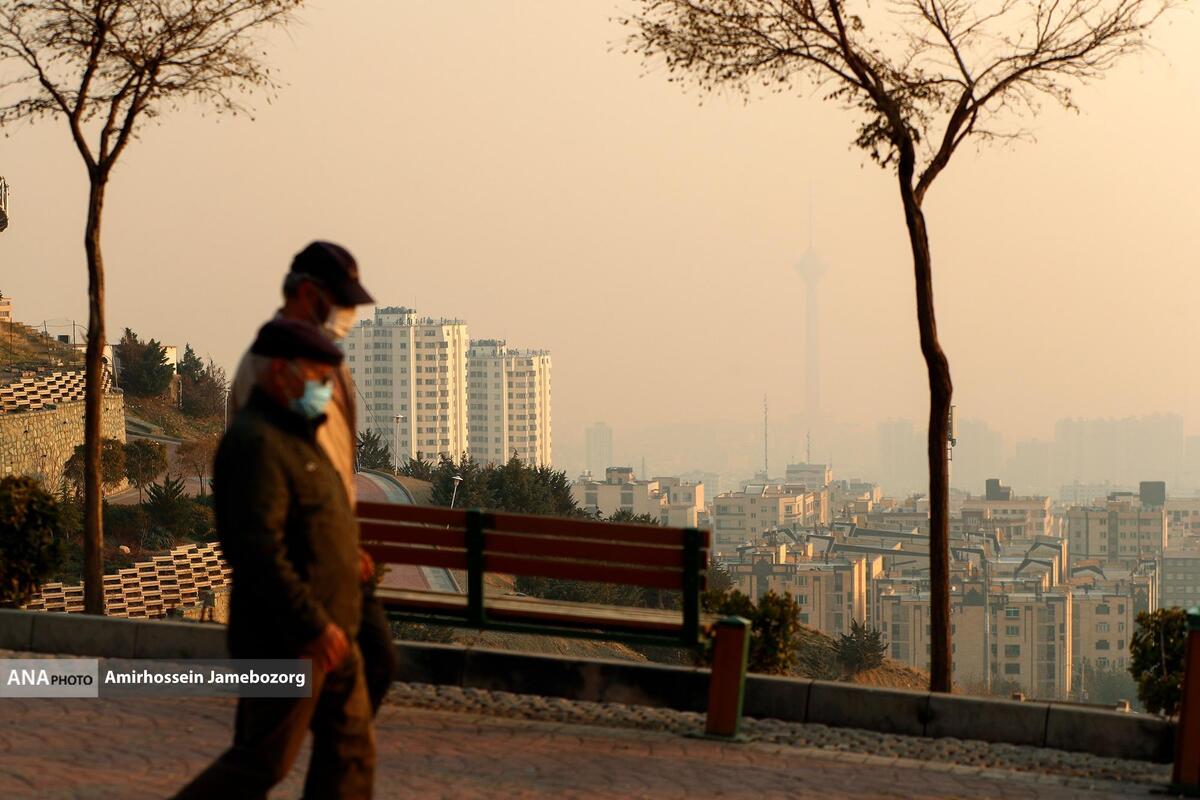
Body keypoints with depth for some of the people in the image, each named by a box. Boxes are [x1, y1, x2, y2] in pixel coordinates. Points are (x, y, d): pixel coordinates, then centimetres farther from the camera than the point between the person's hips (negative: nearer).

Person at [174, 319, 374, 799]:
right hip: (286, 638, -10)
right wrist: (313, 625, -25)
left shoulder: (294, 436, 14)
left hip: (327, 633, 10)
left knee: (350, 746, 9)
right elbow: (258, 550, -26)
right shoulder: (255, 442, -19)